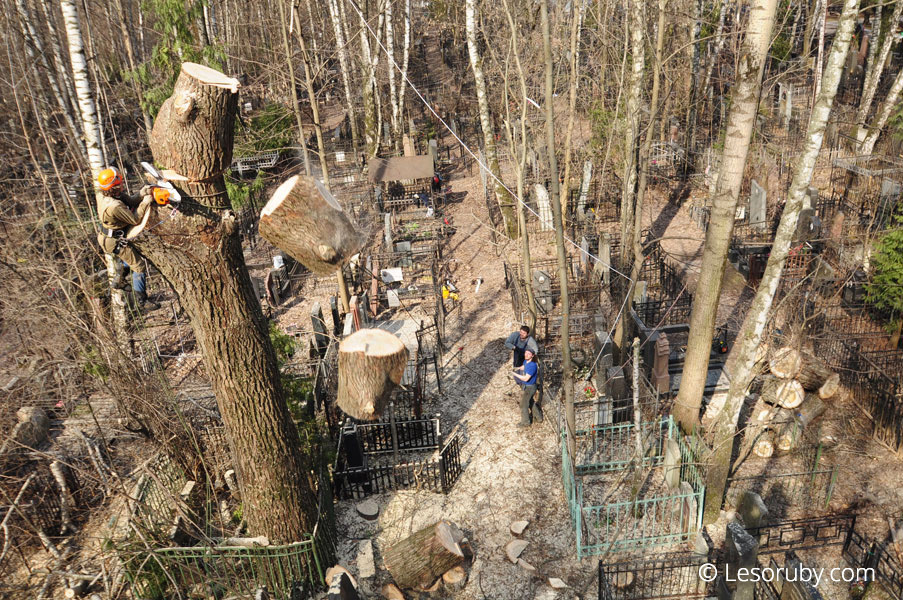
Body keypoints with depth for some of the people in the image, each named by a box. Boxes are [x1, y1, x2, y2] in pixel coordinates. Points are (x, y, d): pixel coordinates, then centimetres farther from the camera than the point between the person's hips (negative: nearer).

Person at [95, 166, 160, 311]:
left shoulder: (117, 195, -8)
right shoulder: (114, 206, -35)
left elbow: (130, 203, 2)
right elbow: (135, 219, -26)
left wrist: (141, 194, -16)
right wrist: (146, 202, -21)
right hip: (116, 242, -10)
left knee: (130, 258, 32)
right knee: (138, 266, -4)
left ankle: (119, 281, 51)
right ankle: (141, 301, 2)